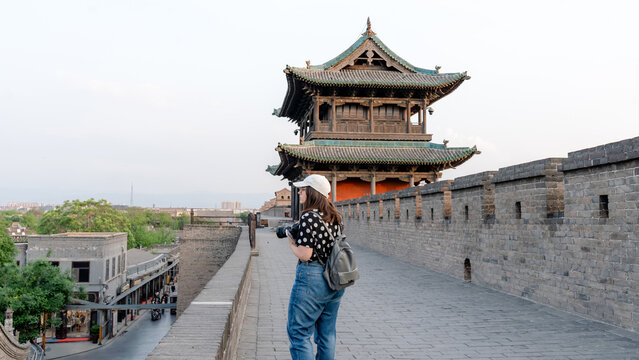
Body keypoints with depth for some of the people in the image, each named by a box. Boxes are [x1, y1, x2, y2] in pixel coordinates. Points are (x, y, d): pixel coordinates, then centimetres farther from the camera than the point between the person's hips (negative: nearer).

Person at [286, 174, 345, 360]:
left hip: (312, 278, -8)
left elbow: (305, 254, -18)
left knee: (298, 332, 2)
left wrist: (292, 242, 1)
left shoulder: (308, 216, -14)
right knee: (327, 334, 15)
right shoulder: (335, 218, 9)